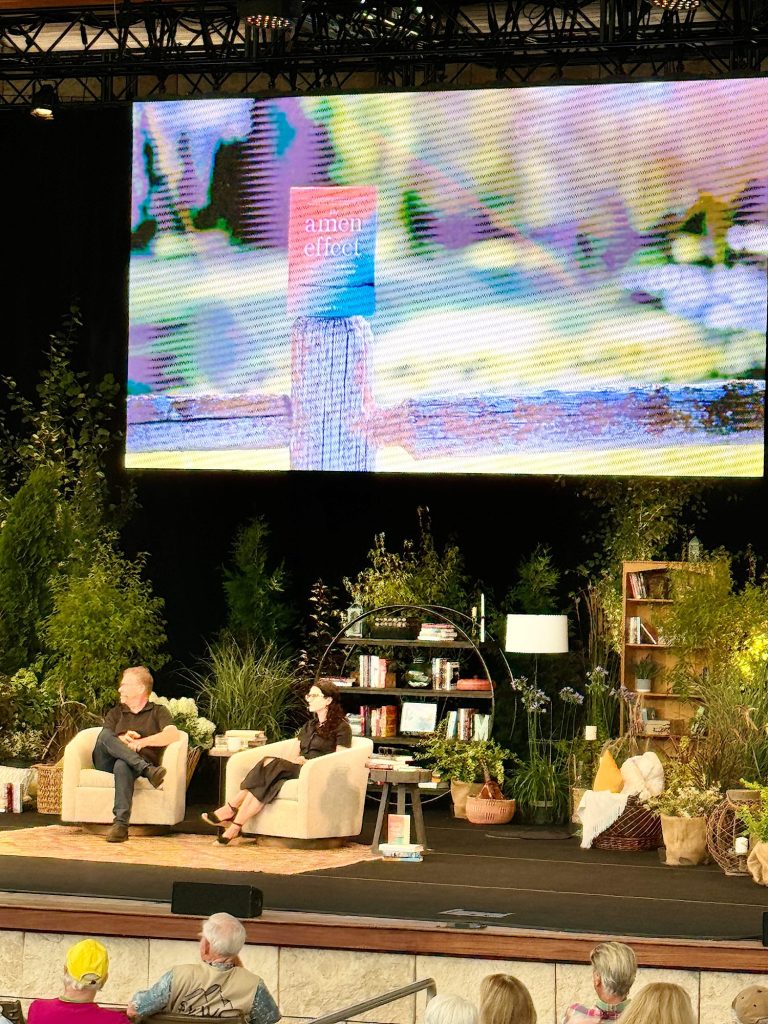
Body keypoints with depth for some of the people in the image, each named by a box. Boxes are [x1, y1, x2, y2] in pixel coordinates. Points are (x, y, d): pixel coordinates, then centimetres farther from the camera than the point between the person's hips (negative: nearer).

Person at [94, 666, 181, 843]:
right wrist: (121, 740, -11)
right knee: (105, 735, -29)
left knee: (122, 766, -40)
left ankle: (120, 824, -55)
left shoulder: (158, 712, 18)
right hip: (108, 761, 3)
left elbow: (173, 734, -2)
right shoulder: (115, 712, 30)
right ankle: (148, 770, -46)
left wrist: (142, 742, -12)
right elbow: (104, 737, 11)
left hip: (142, 760, -3)